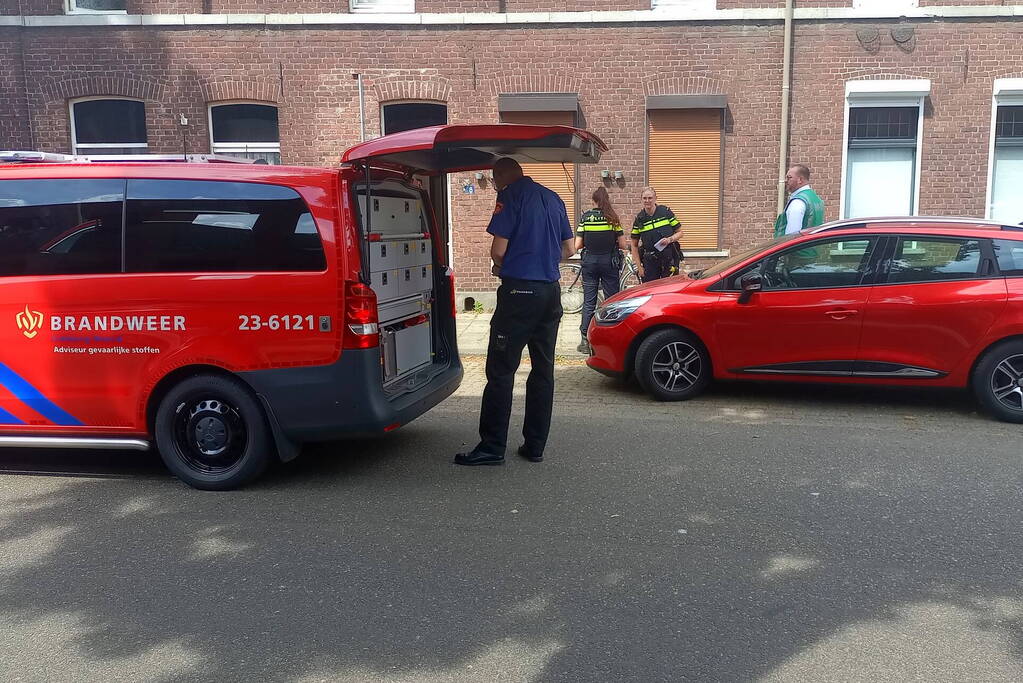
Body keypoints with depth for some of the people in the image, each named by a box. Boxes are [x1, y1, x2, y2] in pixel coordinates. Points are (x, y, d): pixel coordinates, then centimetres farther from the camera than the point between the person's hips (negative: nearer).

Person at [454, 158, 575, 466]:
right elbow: (569, 249, 19)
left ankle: (492, 447, 0)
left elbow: (498, 249, -11)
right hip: (551, 291, 7)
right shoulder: (553, 198, 15)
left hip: (519, 290, -7)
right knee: (543, 369, 10)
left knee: (501, 371, -3)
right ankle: (535, 446, 15)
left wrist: (500, 267, 9)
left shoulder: (510, 196, -6)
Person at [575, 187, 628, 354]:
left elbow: (577, 245, -4)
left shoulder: (585, 217, -1)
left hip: (590, 261, 1)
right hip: (609, 262, -1)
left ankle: (585, 341, 3)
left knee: (588, 302, 5)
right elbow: (622, 245, -3)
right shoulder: (613, 218, -2)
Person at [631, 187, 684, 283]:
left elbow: (679, 232, 8)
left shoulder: (666, 212, 1)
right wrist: (639, 267, 1)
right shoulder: (639, 219, 4)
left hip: (669, 258, -1)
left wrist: (670, 239, -13)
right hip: (649, 260, 1)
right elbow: (634, 245, 9)